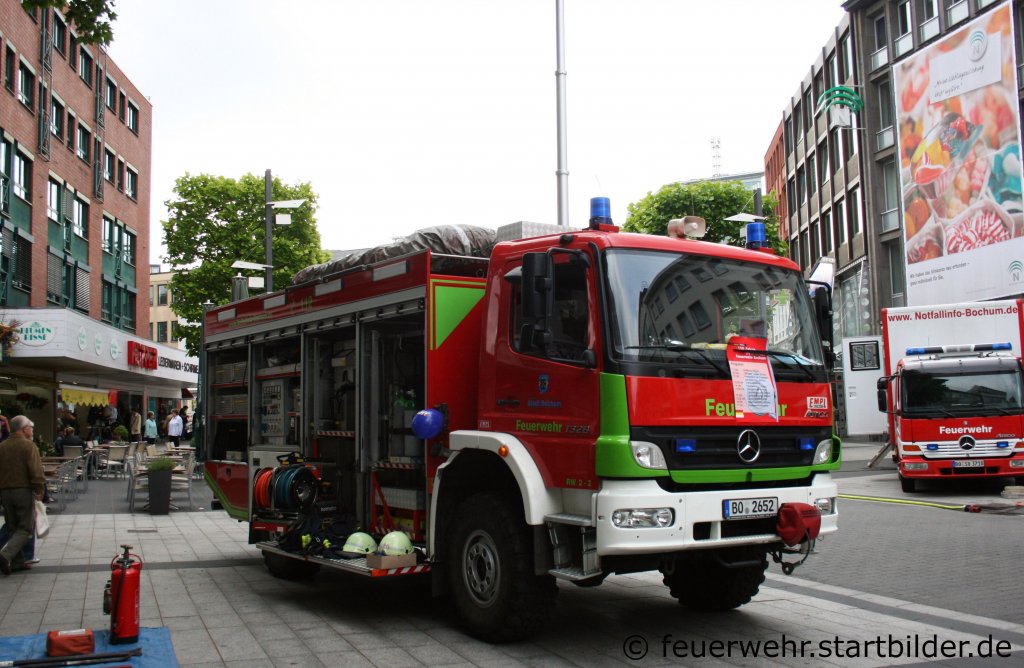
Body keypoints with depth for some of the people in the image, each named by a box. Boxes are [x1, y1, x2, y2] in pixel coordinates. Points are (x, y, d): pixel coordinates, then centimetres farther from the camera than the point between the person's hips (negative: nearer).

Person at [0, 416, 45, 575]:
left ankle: (17, 562, 15)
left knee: (14, 528, 15)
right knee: (26, 529, -1)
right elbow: (36, 471, -16)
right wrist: (39, 490, -9)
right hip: (24, 491, -6)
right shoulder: (28, 446, -9)